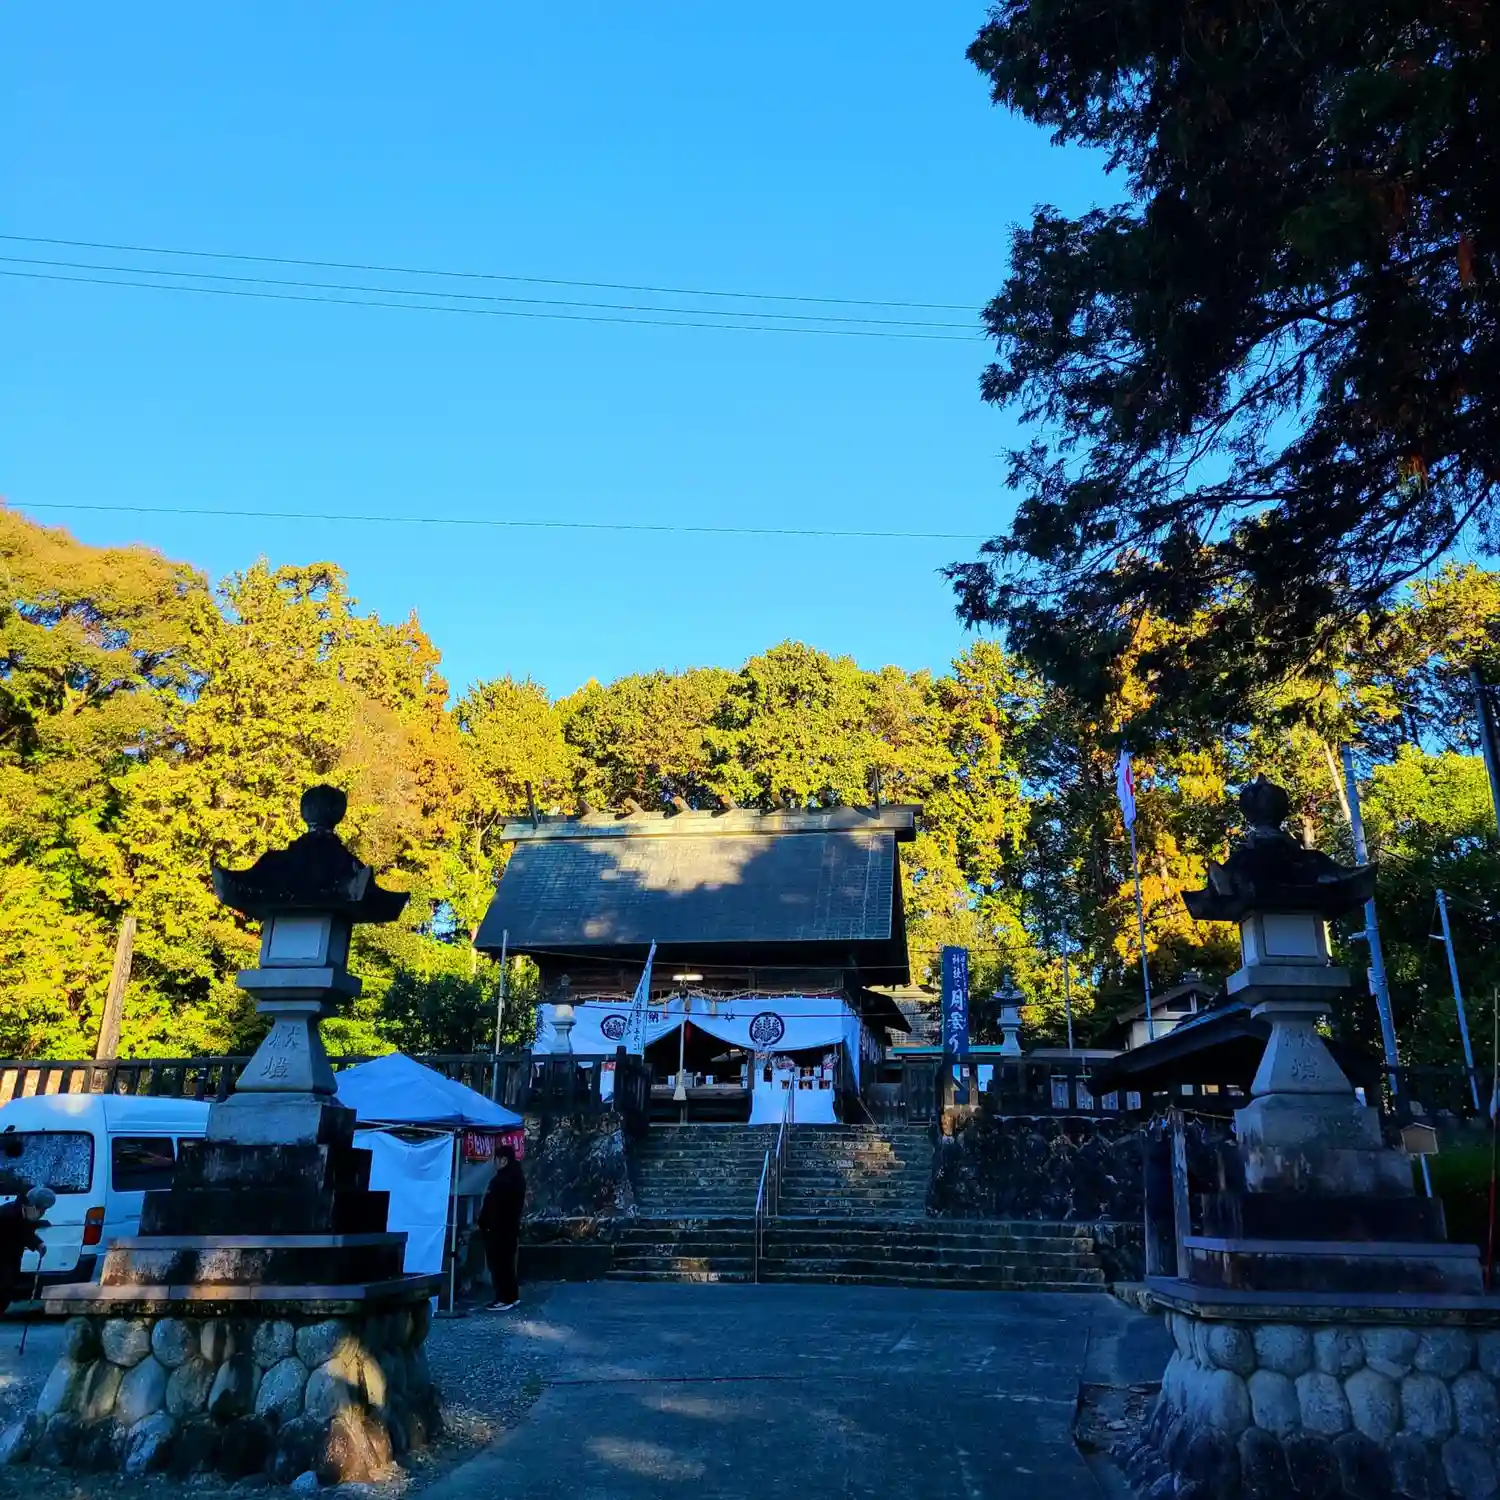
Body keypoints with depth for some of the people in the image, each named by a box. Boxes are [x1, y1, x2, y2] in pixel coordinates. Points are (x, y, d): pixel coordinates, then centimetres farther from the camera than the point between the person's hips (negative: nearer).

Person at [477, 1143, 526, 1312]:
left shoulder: (500, 1180, -22)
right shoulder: (519, 1178, 9)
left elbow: (489, 1206, -18)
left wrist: (481, 1224, -6)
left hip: (497, 1229, -10)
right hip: (511, 1227, 10)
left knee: (498, 1264, -3)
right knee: (508, 1263, 16)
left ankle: (504, 1300, -1)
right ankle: (513, 1296, 21)